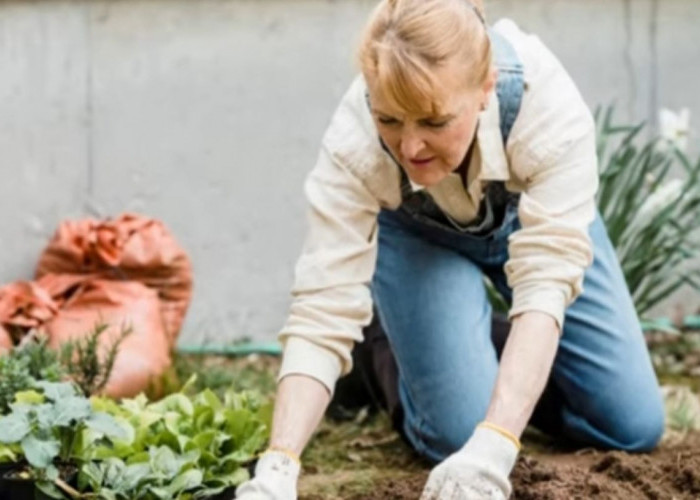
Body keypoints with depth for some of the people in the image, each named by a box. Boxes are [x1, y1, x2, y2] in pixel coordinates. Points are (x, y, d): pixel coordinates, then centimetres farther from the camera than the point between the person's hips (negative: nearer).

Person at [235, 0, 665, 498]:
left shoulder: (550, 106, -41)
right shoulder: (353, 140, -39)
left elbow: (546, 282, -46)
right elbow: (322, 311, -39)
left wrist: (494, 448, -59)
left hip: (531, 214, 1)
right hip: (416, 236, -1)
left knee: (633, 425, -5)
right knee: (460, 429, -19)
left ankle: (505, 364, 23)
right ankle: (395, 358, 13)